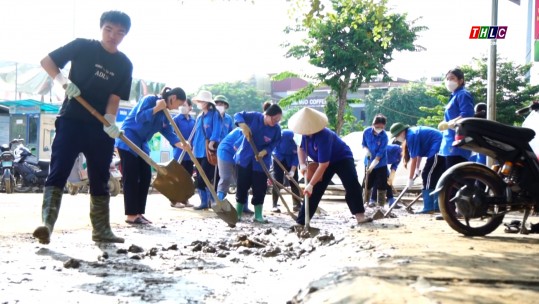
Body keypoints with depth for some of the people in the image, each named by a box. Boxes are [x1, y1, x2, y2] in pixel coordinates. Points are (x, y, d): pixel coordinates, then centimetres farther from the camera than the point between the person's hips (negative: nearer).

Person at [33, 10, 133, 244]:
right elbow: (47, 61, 1)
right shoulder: (82, 46, -2)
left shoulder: (125, 65, 6)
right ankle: (47, 225, -21)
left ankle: (101, 230, 21)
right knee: (58, 173, -14)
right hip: (71, 121, -3)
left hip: (101, 128, 4)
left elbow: (115, 98, 0)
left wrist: (110, 120, -19)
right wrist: (63, 81, -17)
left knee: (100, 180, 11)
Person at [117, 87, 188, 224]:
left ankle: (138, 213, 10)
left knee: (145, 178, 5)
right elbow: (139, 118, -26)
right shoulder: (149, 99, -14)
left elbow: (168, 132, 3)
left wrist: (180, 144, -13)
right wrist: (156, 108, -29)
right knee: (131, 178, -8)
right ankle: (131, 215, -6)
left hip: (141, 145, 9)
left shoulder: (164, 113, 11)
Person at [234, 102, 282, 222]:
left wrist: (265, 152, -24)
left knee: (260, 189, 2)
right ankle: (238, 213, 18)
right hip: (244, 158, -1)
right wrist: (243, 126, -26)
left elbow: (274, 144, -6)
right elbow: (238, 115, -7)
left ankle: (258, 215, 13)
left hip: (261, 162, 1)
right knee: (242, 187, 6)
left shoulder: (276, 129, -12)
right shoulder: (254, 117, -16)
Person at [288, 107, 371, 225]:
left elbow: (323, 165, -38)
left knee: (352, 186, -25)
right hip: (324, 161, 7)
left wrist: (311, 184, -36)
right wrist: (302, 164, -13)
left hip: (342, 158, -7)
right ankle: (301, 221, 2)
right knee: (314, 191, 0)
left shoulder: (323, 136, -39)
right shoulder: (306, 133, -15)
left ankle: (360, 216, -28)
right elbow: (301, 148, 8)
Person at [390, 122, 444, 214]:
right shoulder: (413, 132, 14)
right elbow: (419, 154, 20)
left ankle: (428, 208, -5)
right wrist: (417, 169, 19)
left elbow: (413, 159, -14)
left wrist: (410, 179, -8)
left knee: (427, 175, -5)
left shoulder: (411, 136, -15)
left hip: (438, 150, -10)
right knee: (436, 177, 14)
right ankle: (438, 206, 18)